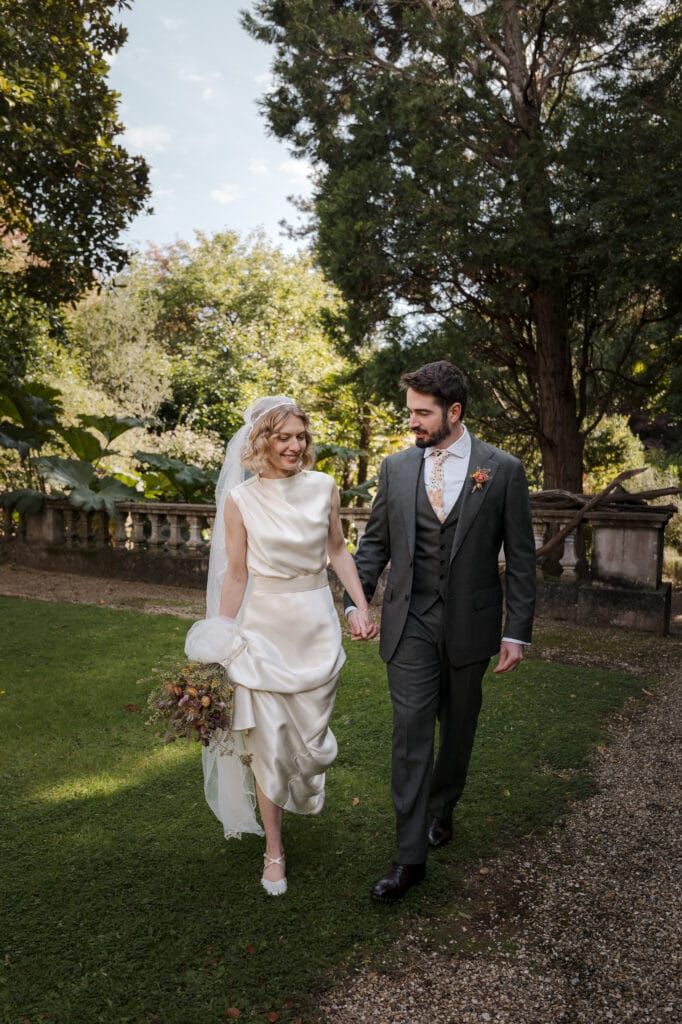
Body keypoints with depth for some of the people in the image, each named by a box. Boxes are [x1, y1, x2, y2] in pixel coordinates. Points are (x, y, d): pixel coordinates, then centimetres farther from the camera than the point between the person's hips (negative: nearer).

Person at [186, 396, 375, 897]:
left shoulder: (323, 487, -1)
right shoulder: (240, 500, -7)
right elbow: (236, 576, -2)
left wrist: (362, 607, 4)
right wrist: (219, 644, -2)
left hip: (317, 625, 2)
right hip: (264, 625, -2)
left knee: (311, 734, 10)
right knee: (266, 738, 2)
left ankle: (301, 785, 49)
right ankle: (274, 848, 24)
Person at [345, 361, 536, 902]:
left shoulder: (503, 469, -6)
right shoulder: (396, 467, 1)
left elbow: (520, 557, -4)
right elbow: (375, 540, 8)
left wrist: (517, 631, -7)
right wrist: (356, 599, -4)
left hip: (469, 624, 0)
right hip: (410, 624, 1)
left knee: (458, 728, 16)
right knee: (411, 731, -1)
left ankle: (441, 810, 41)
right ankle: (411, 855, 9)